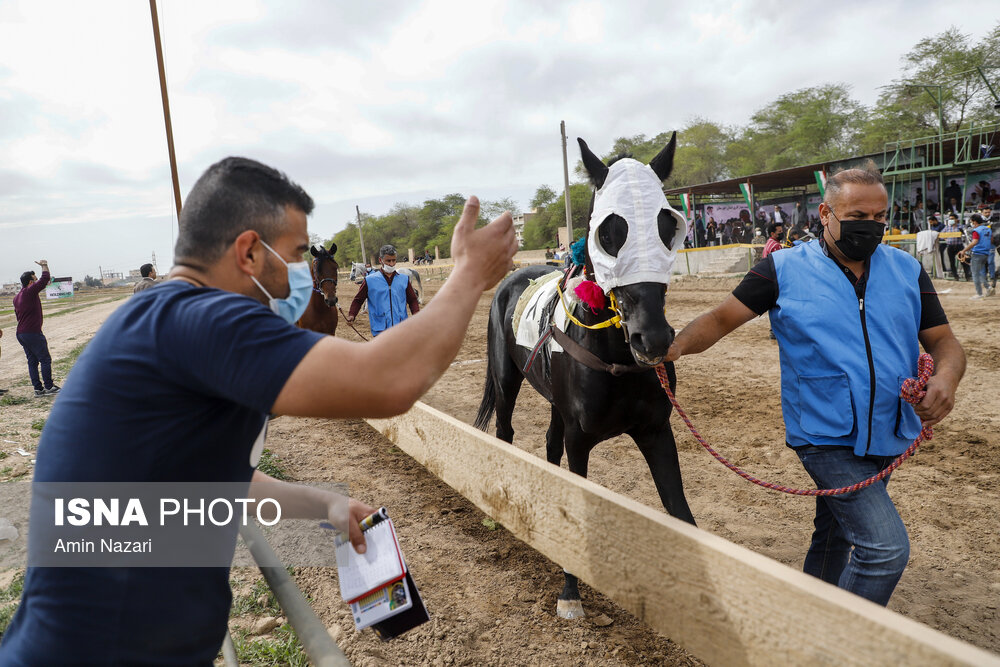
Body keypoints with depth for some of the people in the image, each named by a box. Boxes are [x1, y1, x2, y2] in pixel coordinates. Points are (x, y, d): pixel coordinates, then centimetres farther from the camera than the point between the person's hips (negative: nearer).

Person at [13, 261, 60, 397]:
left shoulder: (17, 297, 15)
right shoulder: (30, 292, -13)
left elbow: (17, 315, 23)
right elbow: (45, 278, -13)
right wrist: (44, 265, 2)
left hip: (21, 333, 9)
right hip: (33, 333, -9)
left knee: (32, 361, 10)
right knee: (45, 359, -3)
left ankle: (38, 388, 12)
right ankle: (48, 387, -1)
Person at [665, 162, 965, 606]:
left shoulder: (906, 269, 3)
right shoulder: (785, 269, -8)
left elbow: (943, 341, 3)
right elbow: (722, 318, -9)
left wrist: (947, 376, -20)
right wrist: (675, 347, -30)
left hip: (888, 437, 5)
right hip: (827, 438, -5)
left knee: (836, 538, 22)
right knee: (886, 548, -17)